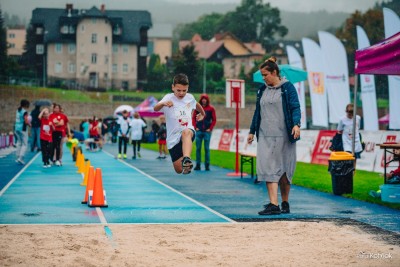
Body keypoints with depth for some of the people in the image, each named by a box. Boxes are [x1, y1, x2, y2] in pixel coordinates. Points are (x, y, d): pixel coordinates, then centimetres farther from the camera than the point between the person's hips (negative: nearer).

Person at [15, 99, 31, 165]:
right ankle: (21, 158, -10)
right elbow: (26, 122, -19)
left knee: (19, 143, 16)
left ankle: (18, 157, 16)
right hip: (23, 129, -8)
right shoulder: (25, 112, -15)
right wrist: (29, 124, 1)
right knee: (24, 144, -1)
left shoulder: (18, 111, 9)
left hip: (17, 128, 8)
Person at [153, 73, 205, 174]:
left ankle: (186, 159, -59)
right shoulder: (169, 98, -8)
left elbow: (197, 105, 33)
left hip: (189, 132, 1)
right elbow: (155, 108, -29)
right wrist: (162, 103, -49)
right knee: (179, 170, -2)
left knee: (186, 132, -39)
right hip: (173, 138, -1)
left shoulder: (190, 98, 6)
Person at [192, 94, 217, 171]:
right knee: (198, 148, 2)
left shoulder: (211, 108, 2)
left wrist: (210, 128, -5)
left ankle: (207, 165, 3)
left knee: (207, 148, 0)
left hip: (207, 131, -1)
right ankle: (198, 165, 5)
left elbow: (214, 120, 3)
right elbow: (193, 118, 8)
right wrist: (195, 127, -2)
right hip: (199, 131, 2)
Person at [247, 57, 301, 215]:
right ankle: (273, 205, -13)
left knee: (284, 169, 4)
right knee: (269, 168, -8)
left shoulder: (287, 88, -1)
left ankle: (285, 203, 18)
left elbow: (295, 107, -7)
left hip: (283, 136, -4)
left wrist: (296, 124, -23)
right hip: (266, 137, 4)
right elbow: (257, 112, 21)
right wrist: (252, 131, 21)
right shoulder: (262, 90, 14)